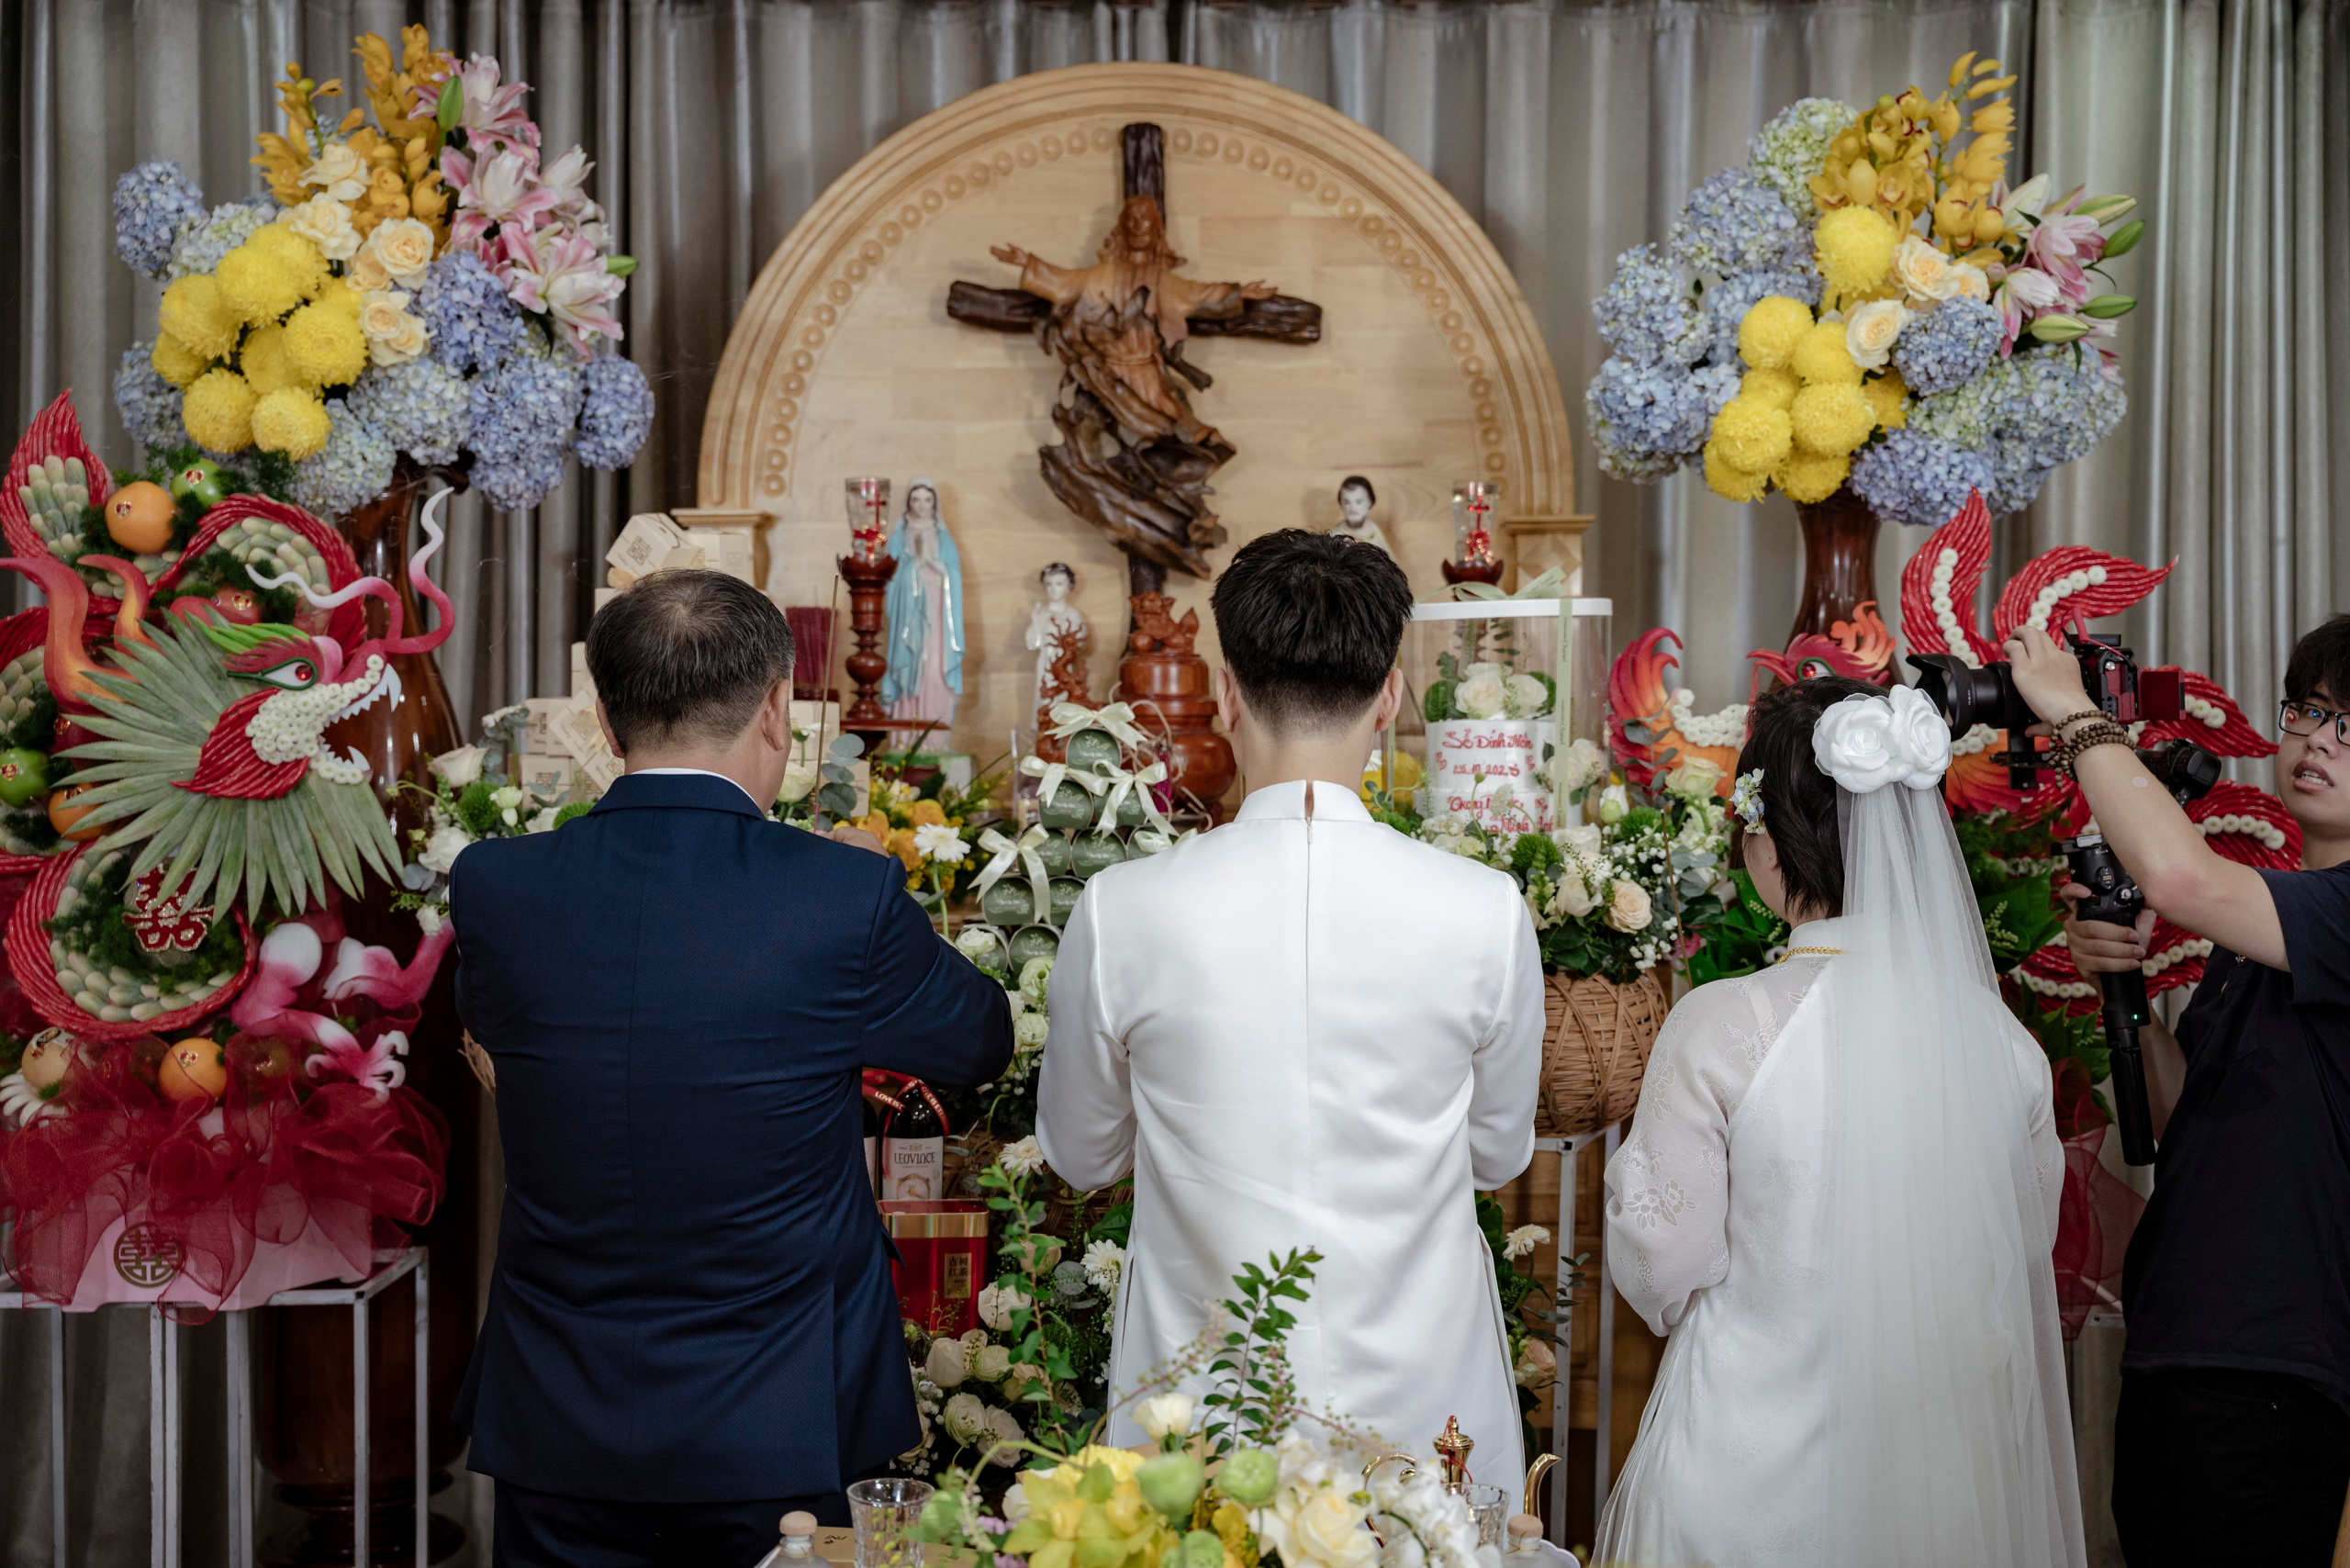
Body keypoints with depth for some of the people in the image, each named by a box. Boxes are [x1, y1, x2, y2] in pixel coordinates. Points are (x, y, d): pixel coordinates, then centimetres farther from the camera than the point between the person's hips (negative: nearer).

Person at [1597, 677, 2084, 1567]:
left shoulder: (1720, 1031, -19)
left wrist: (1634, 1159, 9)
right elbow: (2026, 1257, 7)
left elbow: (1661, 1267, -11)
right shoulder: (2001, 1035, -7)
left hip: (1754, 1485, -3)